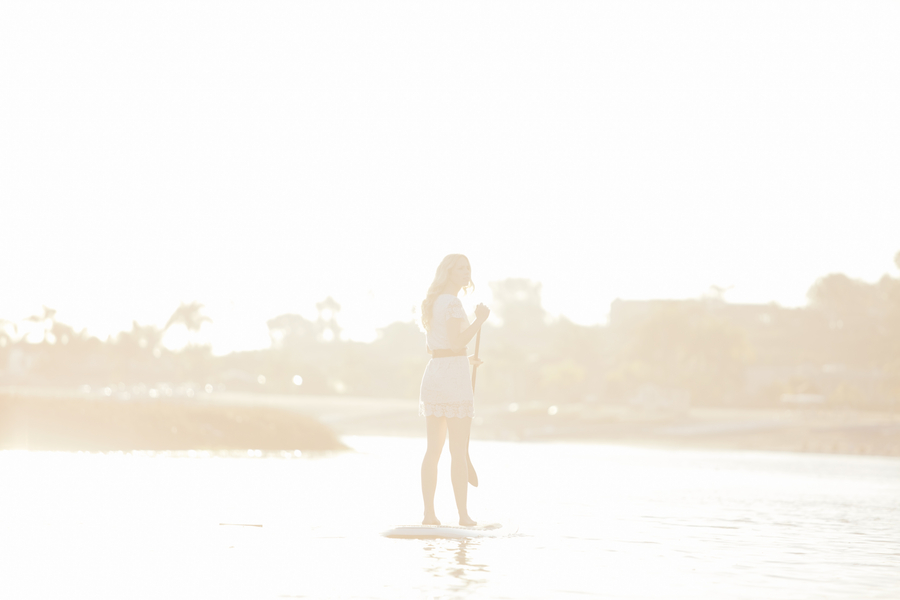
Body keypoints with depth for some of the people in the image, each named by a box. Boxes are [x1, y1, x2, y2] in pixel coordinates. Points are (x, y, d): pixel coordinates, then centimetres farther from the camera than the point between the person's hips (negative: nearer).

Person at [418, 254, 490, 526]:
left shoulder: (433, 302, 18)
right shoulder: (452, 303, -11)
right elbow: (457, 340, -21)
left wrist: (465, 360, 23)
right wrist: (480, 320, -12)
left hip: (433, 375, 9)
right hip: (453, 376, -9)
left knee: (433, 448, 8)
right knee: (459, 450, -5)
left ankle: (429, 512, 7)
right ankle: (463, 513, -3)